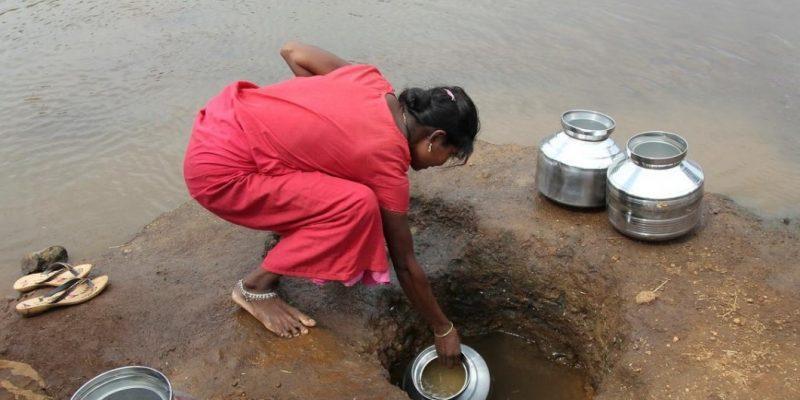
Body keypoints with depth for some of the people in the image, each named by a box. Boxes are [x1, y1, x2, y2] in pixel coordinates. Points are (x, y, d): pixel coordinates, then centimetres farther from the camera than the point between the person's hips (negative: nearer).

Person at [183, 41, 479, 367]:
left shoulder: (372, 81, 2)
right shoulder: (387, 163, -14)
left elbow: (292, 50, 9)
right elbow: (405, 265, -5)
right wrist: (443, 329, 7)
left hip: (224, 117, 9)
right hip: (219, 173, -9)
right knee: (356, 205, -17)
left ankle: (284, 220, 24)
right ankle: (256, 286, -1)